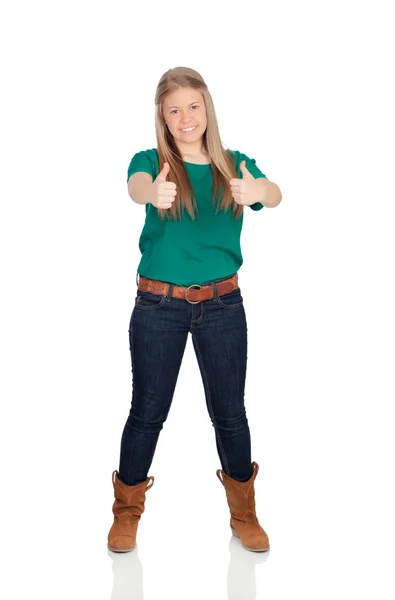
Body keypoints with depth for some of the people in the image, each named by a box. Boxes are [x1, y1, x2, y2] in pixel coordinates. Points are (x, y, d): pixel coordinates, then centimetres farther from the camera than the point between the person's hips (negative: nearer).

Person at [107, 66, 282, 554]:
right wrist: (154, 192, -51)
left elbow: (274, 194, -17)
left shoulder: (235, 166, 3)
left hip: (222, 305, 2)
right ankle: (127, 513, 28)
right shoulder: (151, 161, -2)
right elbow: (135, 185, -26)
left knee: (230, 412, 9)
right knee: (147, 412, 7)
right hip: (158, 307, -1)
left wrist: (260, 191, -43)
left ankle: (243, 514, 29)